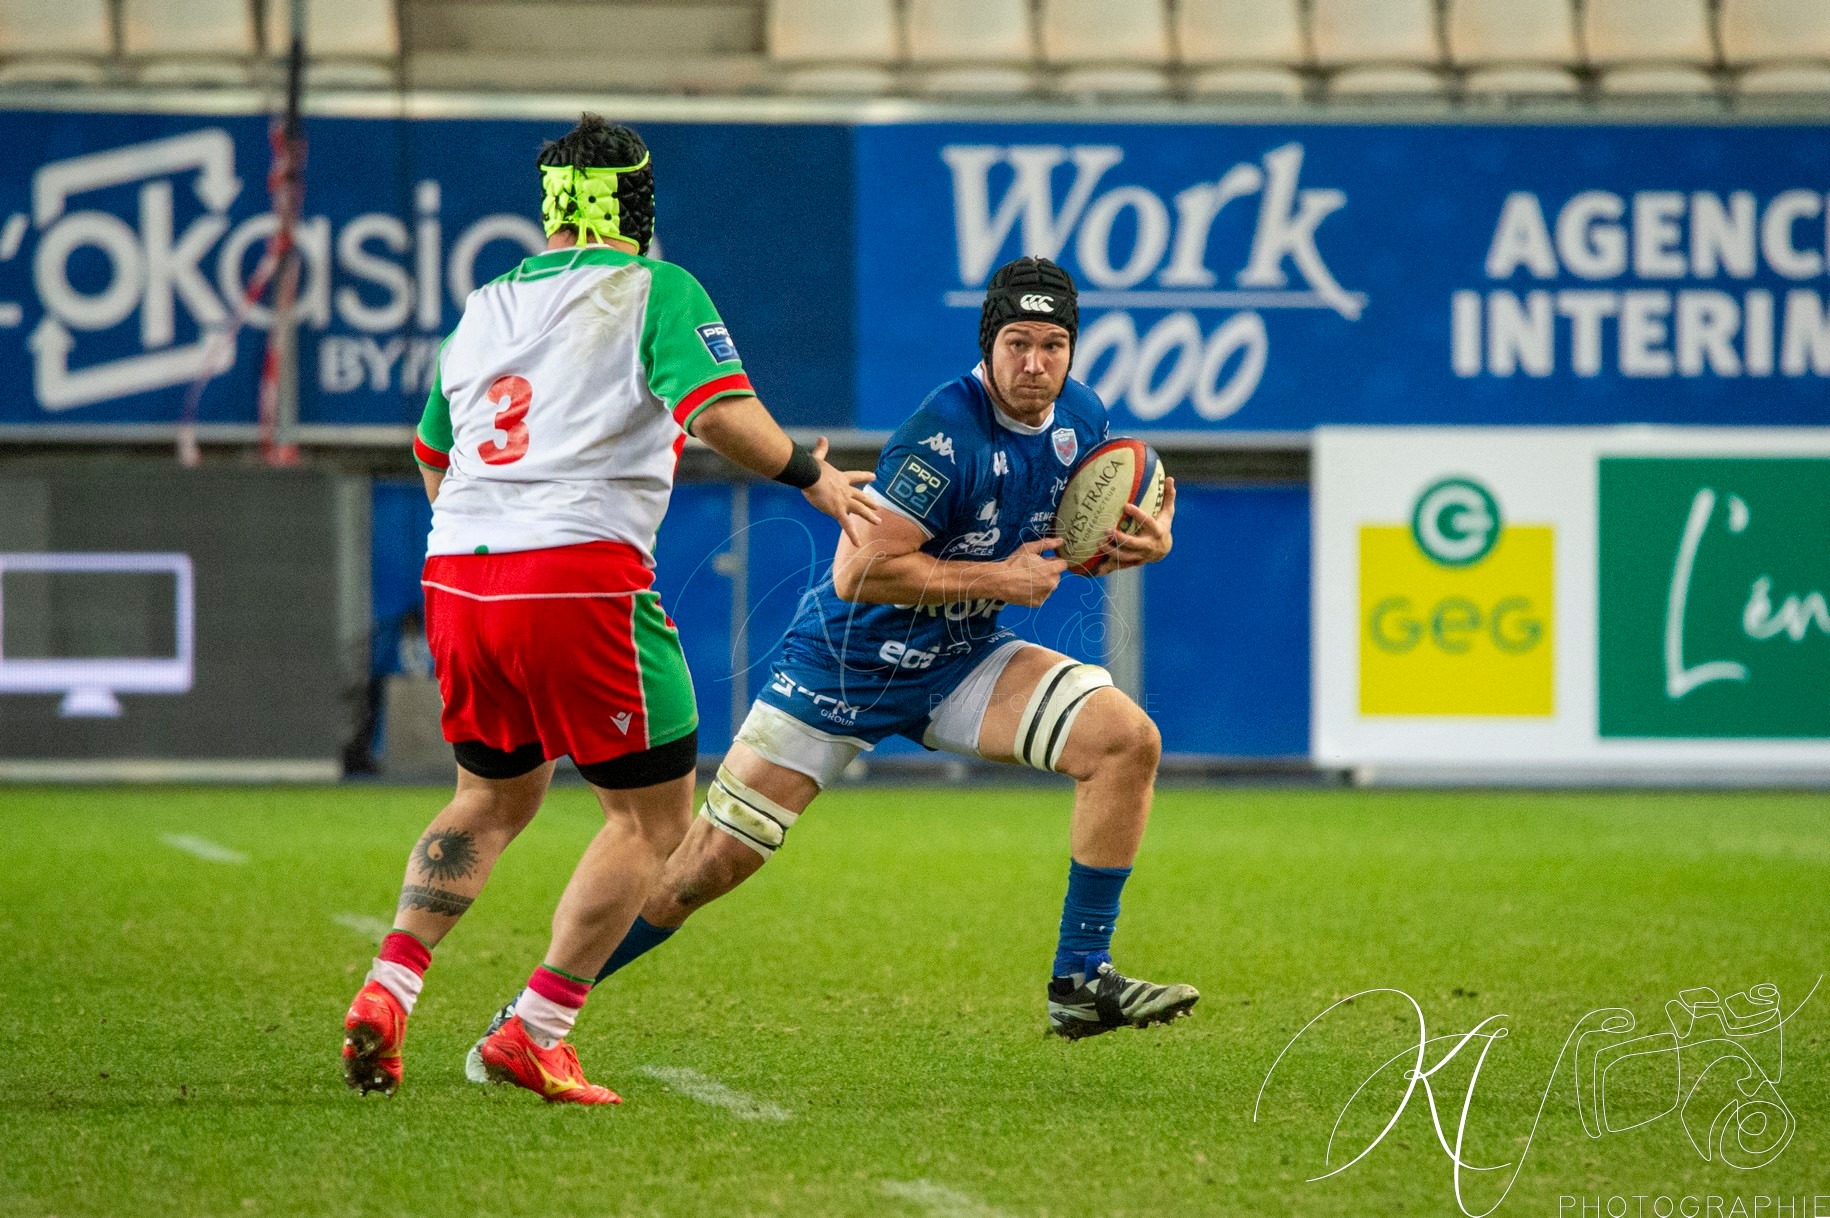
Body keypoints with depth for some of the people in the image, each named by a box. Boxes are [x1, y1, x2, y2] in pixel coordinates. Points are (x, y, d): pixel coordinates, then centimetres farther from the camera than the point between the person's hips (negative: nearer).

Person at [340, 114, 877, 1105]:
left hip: (457, 575, 7)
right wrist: (815, 479, -2)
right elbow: (720, 412, -14)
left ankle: (387, 990, 9)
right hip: (578, 573, -7)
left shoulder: (483, 307, 20)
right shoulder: (656, 290, 1)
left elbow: (434, 460, 30)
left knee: (494, 797, 26)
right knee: (654, 817, 6)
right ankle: (536, 1033, -3)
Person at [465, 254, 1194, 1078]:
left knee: (1127, 738, -14)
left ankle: (1081, 981, -7)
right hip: (847, 661, -6)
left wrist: (1140, 542, -9)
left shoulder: (1080, 419, -4)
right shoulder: (949, 433, -28)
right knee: (711, 863, -5)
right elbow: (857, 572, -31)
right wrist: (997, 579, -25)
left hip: (959, 662, 6)